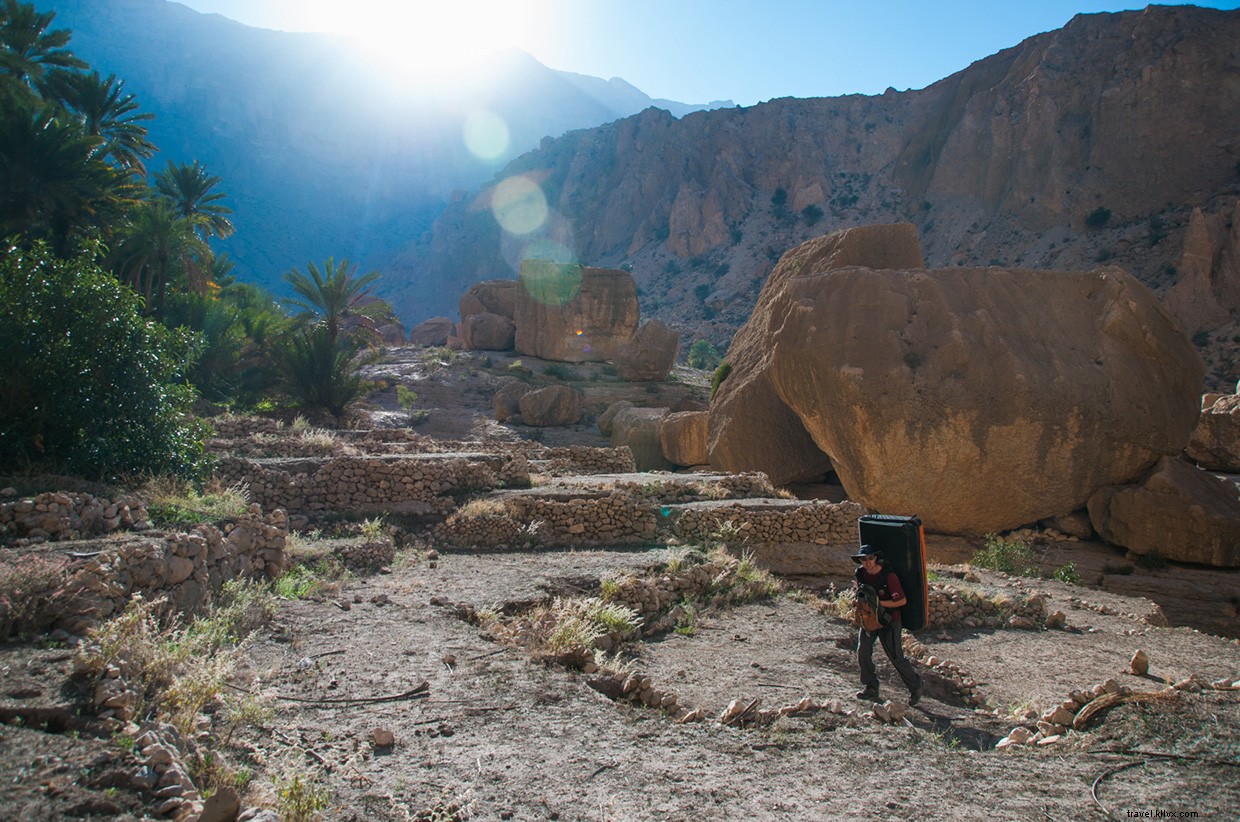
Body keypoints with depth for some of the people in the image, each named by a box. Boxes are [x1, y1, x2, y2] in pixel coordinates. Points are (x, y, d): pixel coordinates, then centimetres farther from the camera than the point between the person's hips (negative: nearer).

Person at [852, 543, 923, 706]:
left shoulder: (889, 576, -21)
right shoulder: (860, 573, -3)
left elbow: (902, 601, -18)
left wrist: (880, 603, -24)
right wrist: (860, 595, -7)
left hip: (888, 620, -5)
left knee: (896, 657, -1)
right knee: (863, 652, -5)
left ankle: (915, 687, 20)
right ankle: (871, 688, 10)